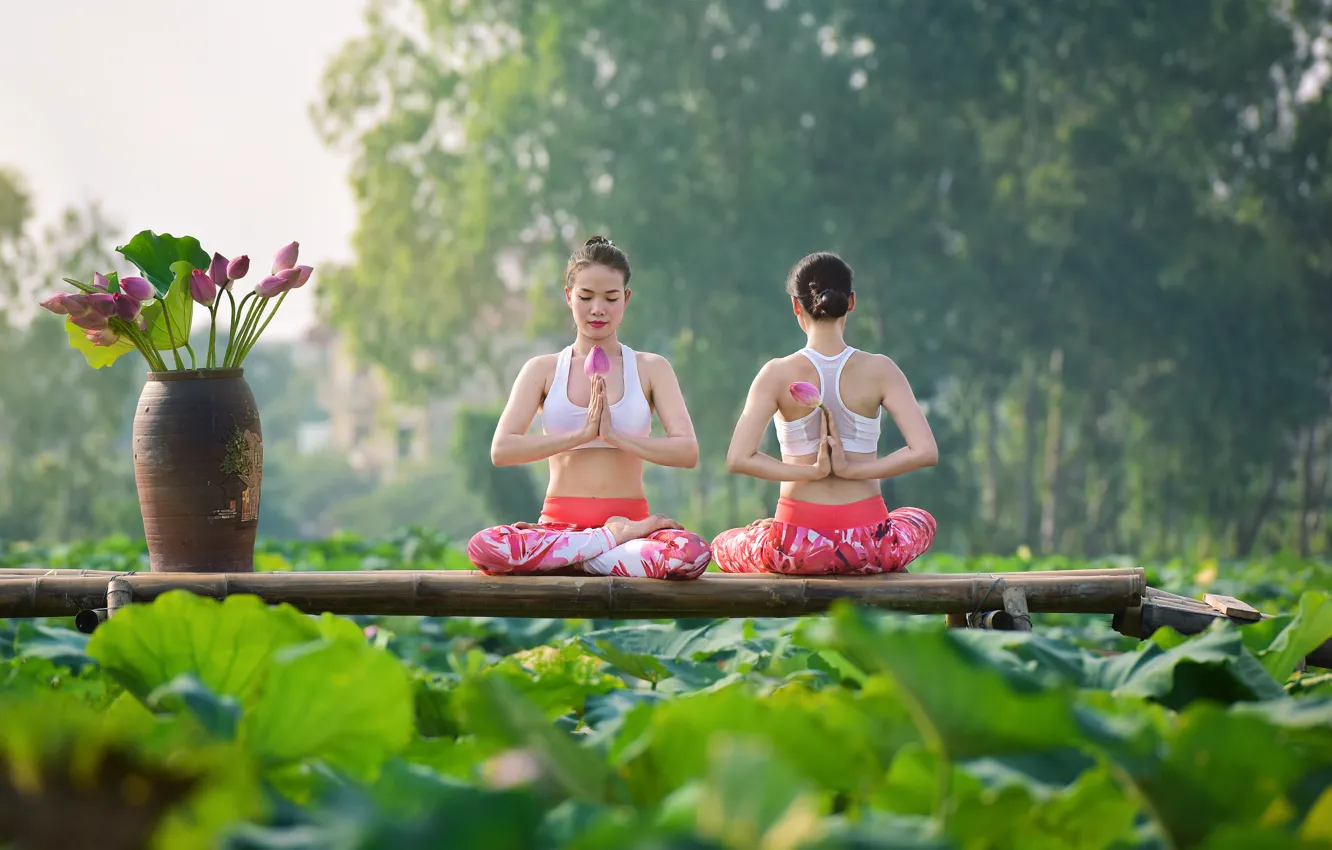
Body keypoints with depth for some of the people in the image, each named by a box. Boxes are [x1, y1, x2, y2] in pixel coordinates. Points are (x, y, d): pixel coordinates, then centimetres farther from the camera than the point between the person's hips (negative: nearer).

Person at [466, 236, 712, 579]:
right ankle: (616, 538, -19)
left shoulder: (651, 369, 10)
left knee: (692, 553, -36)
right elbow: (501, 450, -4)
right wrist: (581, 435, -13)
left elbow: (687, 452, -3)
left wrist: (614, 436, -15)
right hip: (560, 521, 1)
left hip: (630, 515, -1)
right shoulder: (543, 370, 10)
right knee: (484, 547, -34)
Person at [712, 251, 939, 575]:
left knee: (723, 545, 34)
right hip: (868, 545, 1)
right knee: (921, 520, 38)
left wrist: (810, 471, -10)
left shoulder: (778, 374, -7)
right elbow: (926, 451, -13)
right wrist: (852, 469, -9)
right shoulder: (879, 370, -5)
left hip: (797, 546, -1)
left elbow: (738, 459, -17)